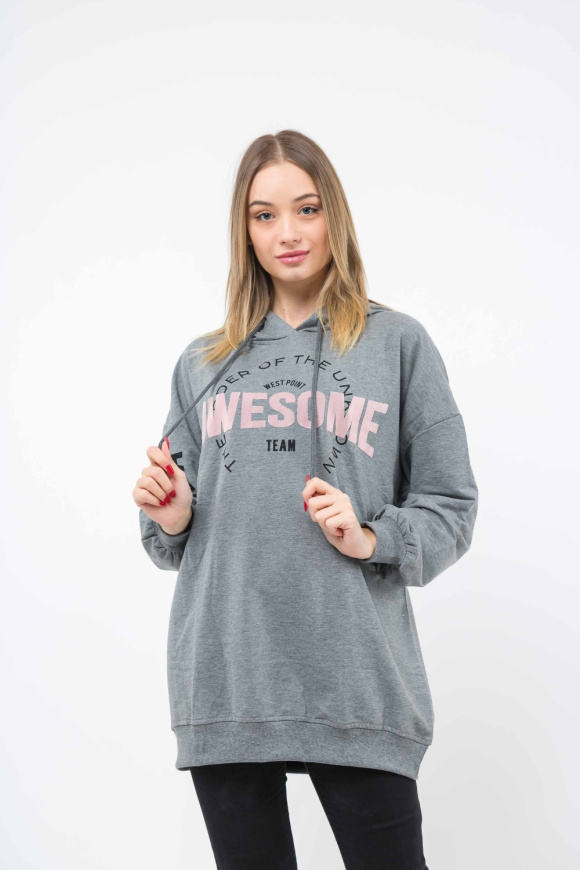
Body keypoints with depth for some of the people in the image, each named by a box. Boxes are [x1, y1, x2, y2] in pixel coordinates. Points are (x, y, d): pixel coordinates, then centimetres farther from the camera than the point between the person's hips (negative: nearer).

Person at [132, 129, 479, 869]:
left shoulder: (398, 344, 6)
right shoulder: (202, 364, 15)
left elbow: (451, 509, 4)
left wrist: (372, 540, -14)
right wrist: (171, 521, -3)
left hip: (359, 682, -3)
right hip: (222, 683, 3)